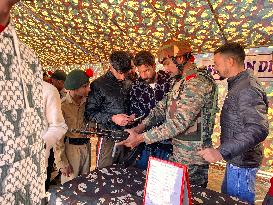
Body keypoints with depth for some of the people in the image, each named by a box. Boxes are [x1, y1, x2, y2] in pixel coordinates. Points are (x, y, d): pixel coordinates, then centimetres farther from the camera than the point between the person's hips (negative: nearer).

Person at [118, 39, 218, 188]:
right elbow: (163, 107, 9)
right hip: (178, 153, 8)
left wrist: (141, 138, -24)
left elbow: (179, 123, -27)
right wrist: (141, 126, -6)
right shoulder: (180, 81, 10)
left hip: (192, 158, -8)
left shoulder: (198, 83, -21)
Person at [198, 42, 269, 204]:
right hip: (236, 158, 10)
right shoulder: (238, 84, 10)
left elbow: (258, 129, -32)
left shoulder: (247, 88, -22)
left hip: (242, 162, -10)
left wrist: (221, 152, -36)